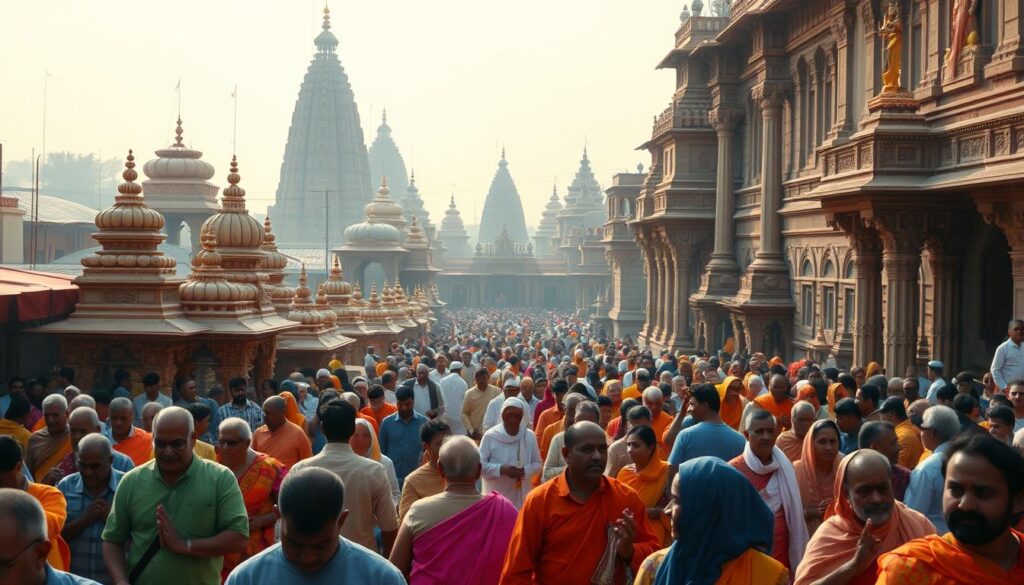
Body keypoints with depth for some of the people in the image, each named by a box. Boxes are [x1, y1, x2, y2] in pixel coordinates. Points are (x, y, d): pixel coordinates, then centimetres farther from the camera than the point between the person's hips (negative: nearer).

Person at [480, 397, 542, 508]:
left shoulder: (529, 436, 0)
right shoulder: (490, 436, -8)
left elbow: (537, 463, 8)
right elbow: (479, 464, -6)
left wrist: (526, 470, -13)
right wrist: (501, 469, -20)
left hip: (521, 495, 2)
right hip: (496, 495, -2)